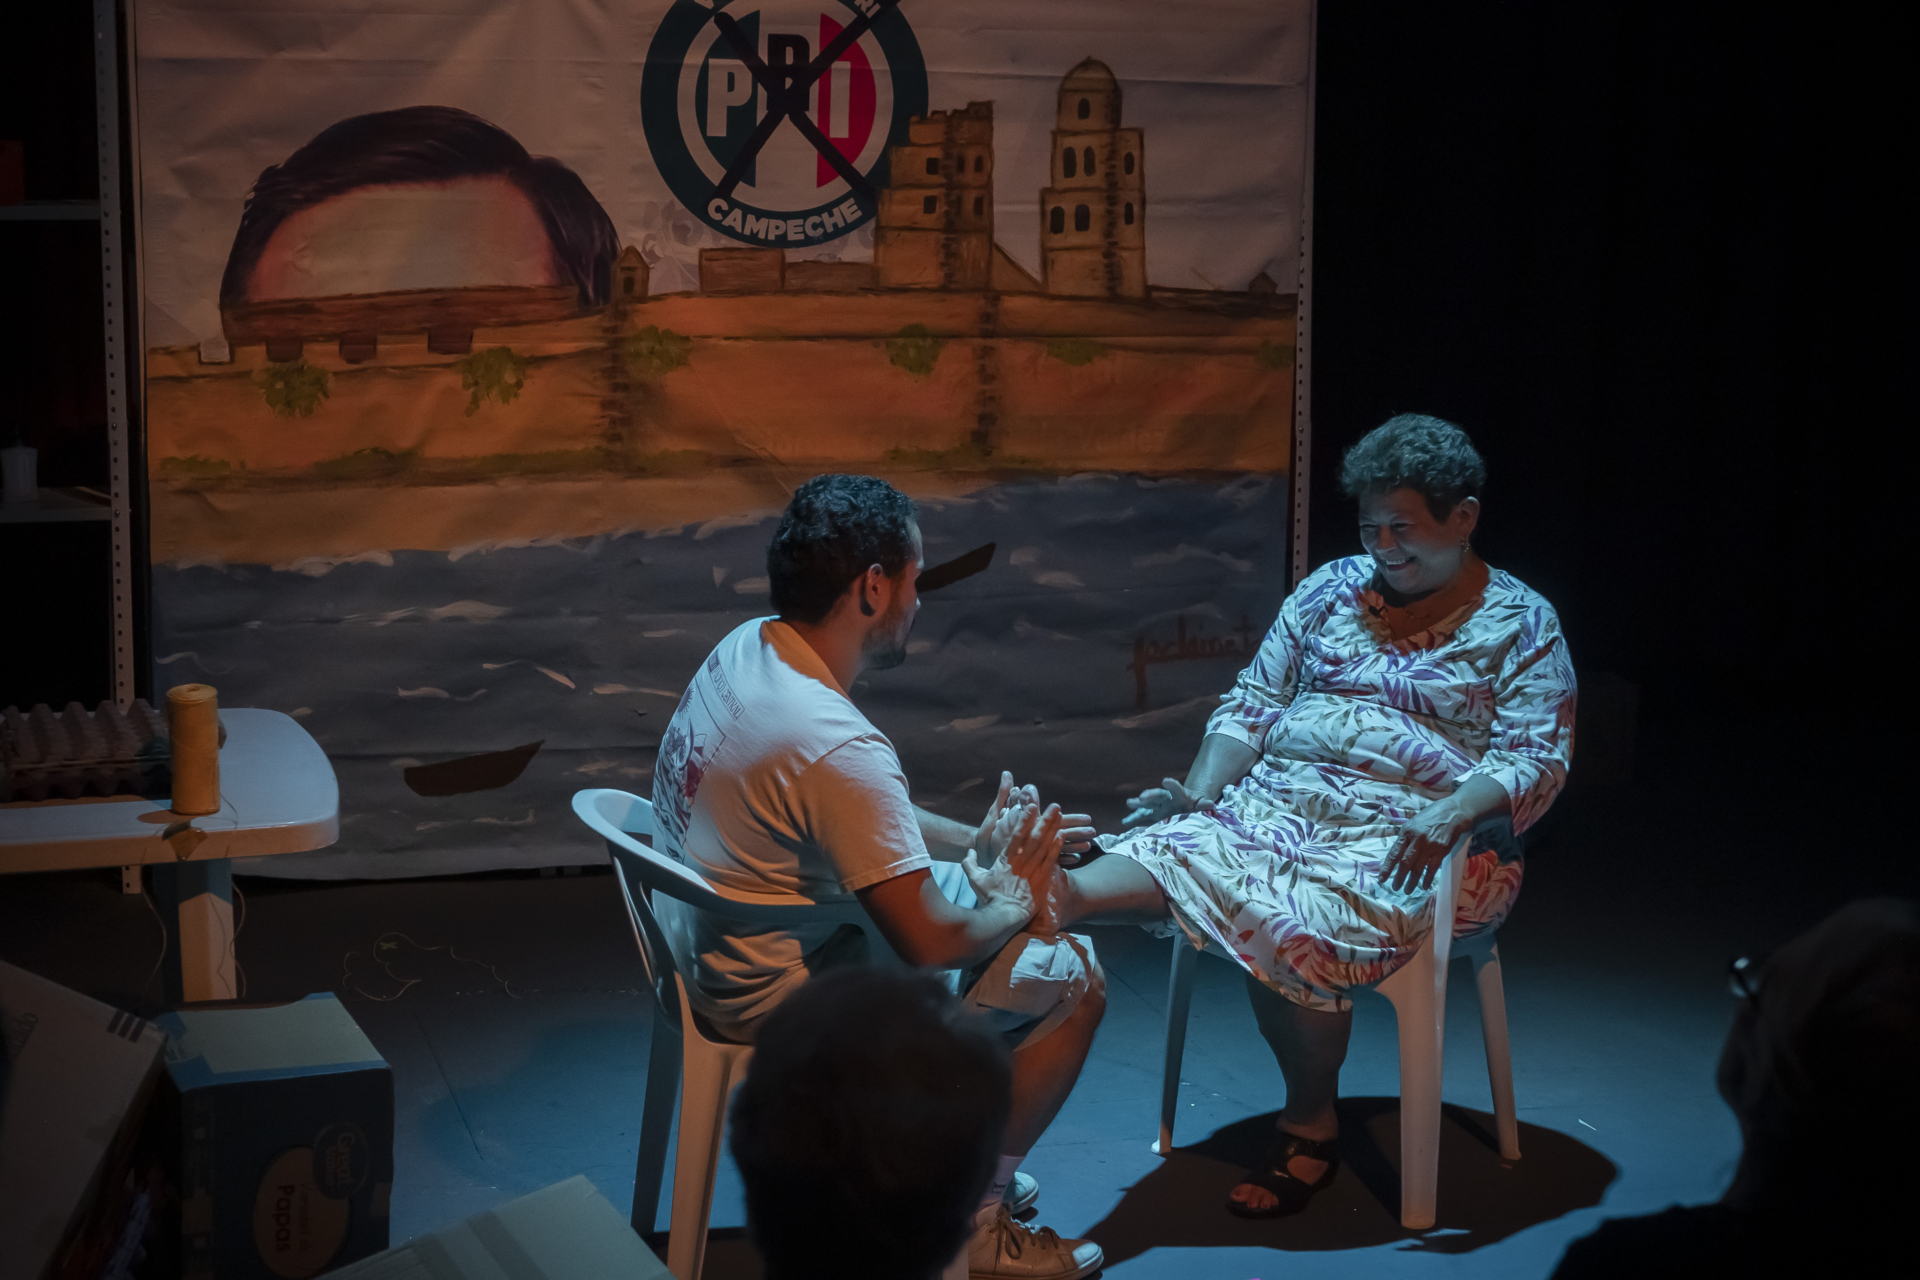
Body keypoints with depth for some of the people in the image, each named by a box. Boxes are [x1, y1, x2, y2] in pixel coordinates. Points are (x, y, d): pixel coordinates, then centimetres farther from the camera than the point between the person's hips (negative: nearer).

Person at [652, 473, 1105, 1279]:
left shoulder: (744, 648, -3)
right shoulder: (835, 744, -32)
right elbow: (928, 943, -25)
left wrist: (975, 844, 6)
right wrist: (1012, 903, -6)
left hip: (708, 950, 9)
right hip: (779, 1006, -9)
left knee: (967, 886, 23)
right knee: (1072, 977, 1)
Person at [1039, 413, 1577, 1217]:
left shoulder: (1521, 624, 4)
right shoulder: (1332, 589, 16)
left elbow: (1537, 760, -7)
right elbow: (1252, 705, 12)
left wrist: (1449, 816, -26)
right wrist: (1200, 793, -6)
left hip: (1409, 837, -4)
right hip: (1281, 802, 4)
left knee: (1293, 921, -32)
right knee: (1176, 846, -27)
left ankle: (1309, 1128, -17)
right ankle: (1054, 894, -55)